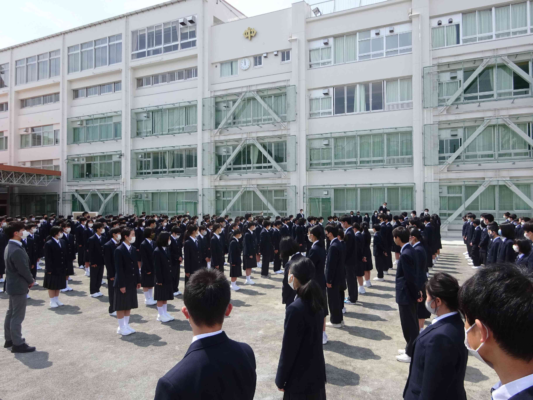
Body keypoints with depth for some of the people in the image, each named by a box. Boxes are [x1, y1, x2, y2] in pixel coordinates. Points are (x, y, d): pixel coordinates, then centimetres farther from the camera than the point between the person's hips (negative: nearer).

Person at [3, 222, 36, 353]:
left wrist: (28, 280, 9)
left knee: (10, 313, 19)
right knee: (17, 316, -1)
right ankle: (17, 344, 8)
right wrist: (31, 281, -5)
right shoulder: (17, 250, -26)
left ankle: (9, 339, 31)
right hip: (19, 286, -10)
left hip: (12, 285, 10)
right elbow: (24, 270, -23)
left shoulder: (9, 247, 7)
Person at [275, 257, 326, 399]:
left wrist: (281, 379, -9)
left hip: (301, 377, -7)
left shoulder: (295, 309, -28)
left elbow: (288, 349, -19)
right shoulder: (316, 301, -3)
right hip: (316, 371, 8)